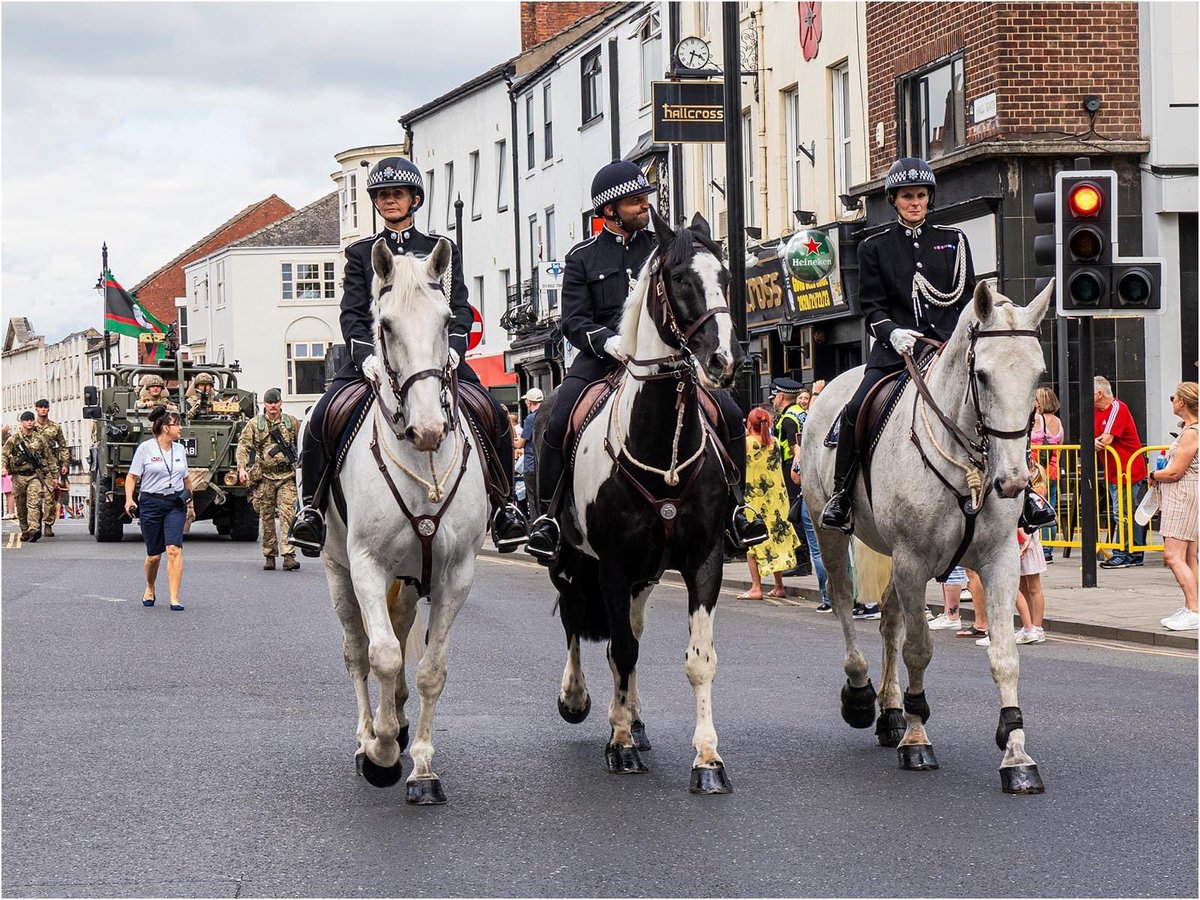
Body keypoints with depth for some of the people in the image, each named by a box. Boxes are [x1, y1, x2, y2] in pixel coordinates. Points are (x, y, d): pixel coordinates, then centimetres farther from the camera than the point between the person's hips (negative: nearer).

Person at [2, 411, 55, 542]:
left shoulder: (40, 439, 9)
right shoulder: (14, 439, 3)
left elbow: (49, 457, 16)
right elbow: (4, 454, -1)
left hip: (35, 476, -1)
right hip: (18, 476, 1)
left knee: (34, 503, -16)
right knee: (21, 506, 8)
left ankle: (34, 530, -28)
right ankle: (24, 531, 19)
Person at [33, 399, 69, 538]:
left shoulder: (55, 427, 11)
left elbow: (63, 447, 15)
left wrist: (65, 464, 7)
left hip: (51, 467, 0)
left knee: (50, 497, -7)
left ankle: (48, 525, -2)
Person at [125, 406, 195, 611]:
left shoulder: (179, 449, 10)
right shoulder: (145, 448, -3)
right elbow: (132, 477, -2)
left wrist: (189, 501, 26)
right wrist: (129, 499, -15)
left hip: (175, 504, 2)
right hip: (151, 503, -2)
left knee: (174, 550, -15)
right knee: (154, 555, 5)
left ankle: (174, 598, -17)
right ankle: (149, 589, 33)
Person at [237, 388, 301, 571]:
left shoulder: (292, 423, 9)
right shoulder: (254, 424, 6)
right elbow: (243, 445, -1)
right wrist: (242, 467, -14)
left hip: (287, 476, -1)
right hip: (264, 476, 1)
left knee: (288, 515, -11)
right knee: (266, 517, 6)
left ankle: (289, 556, -16)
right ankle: (269, 556, 15)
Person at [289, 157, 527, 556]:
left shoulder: (442, 250, 15)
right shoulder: (360, 253, 14)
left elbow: (459, 308, 6)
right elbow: (352, 313, 4)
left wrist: (452, 349, -15)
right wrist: (366, 356, -16)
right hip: (374, 355, 0)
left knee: (495, 416, -20)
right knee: (322, 417, -23)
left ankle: (504, 505, -5)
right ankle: (312, 505, -7)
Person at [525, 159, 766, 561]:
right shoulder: (583, 257, 7)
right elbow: (574, 321, -1)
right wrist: (609, 342, -21)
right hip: (602, 356, -2)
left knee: (730, 416, -13)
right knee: (558, 424, -24)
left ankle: (733, 508, 1)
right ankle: (547, 514, -8)